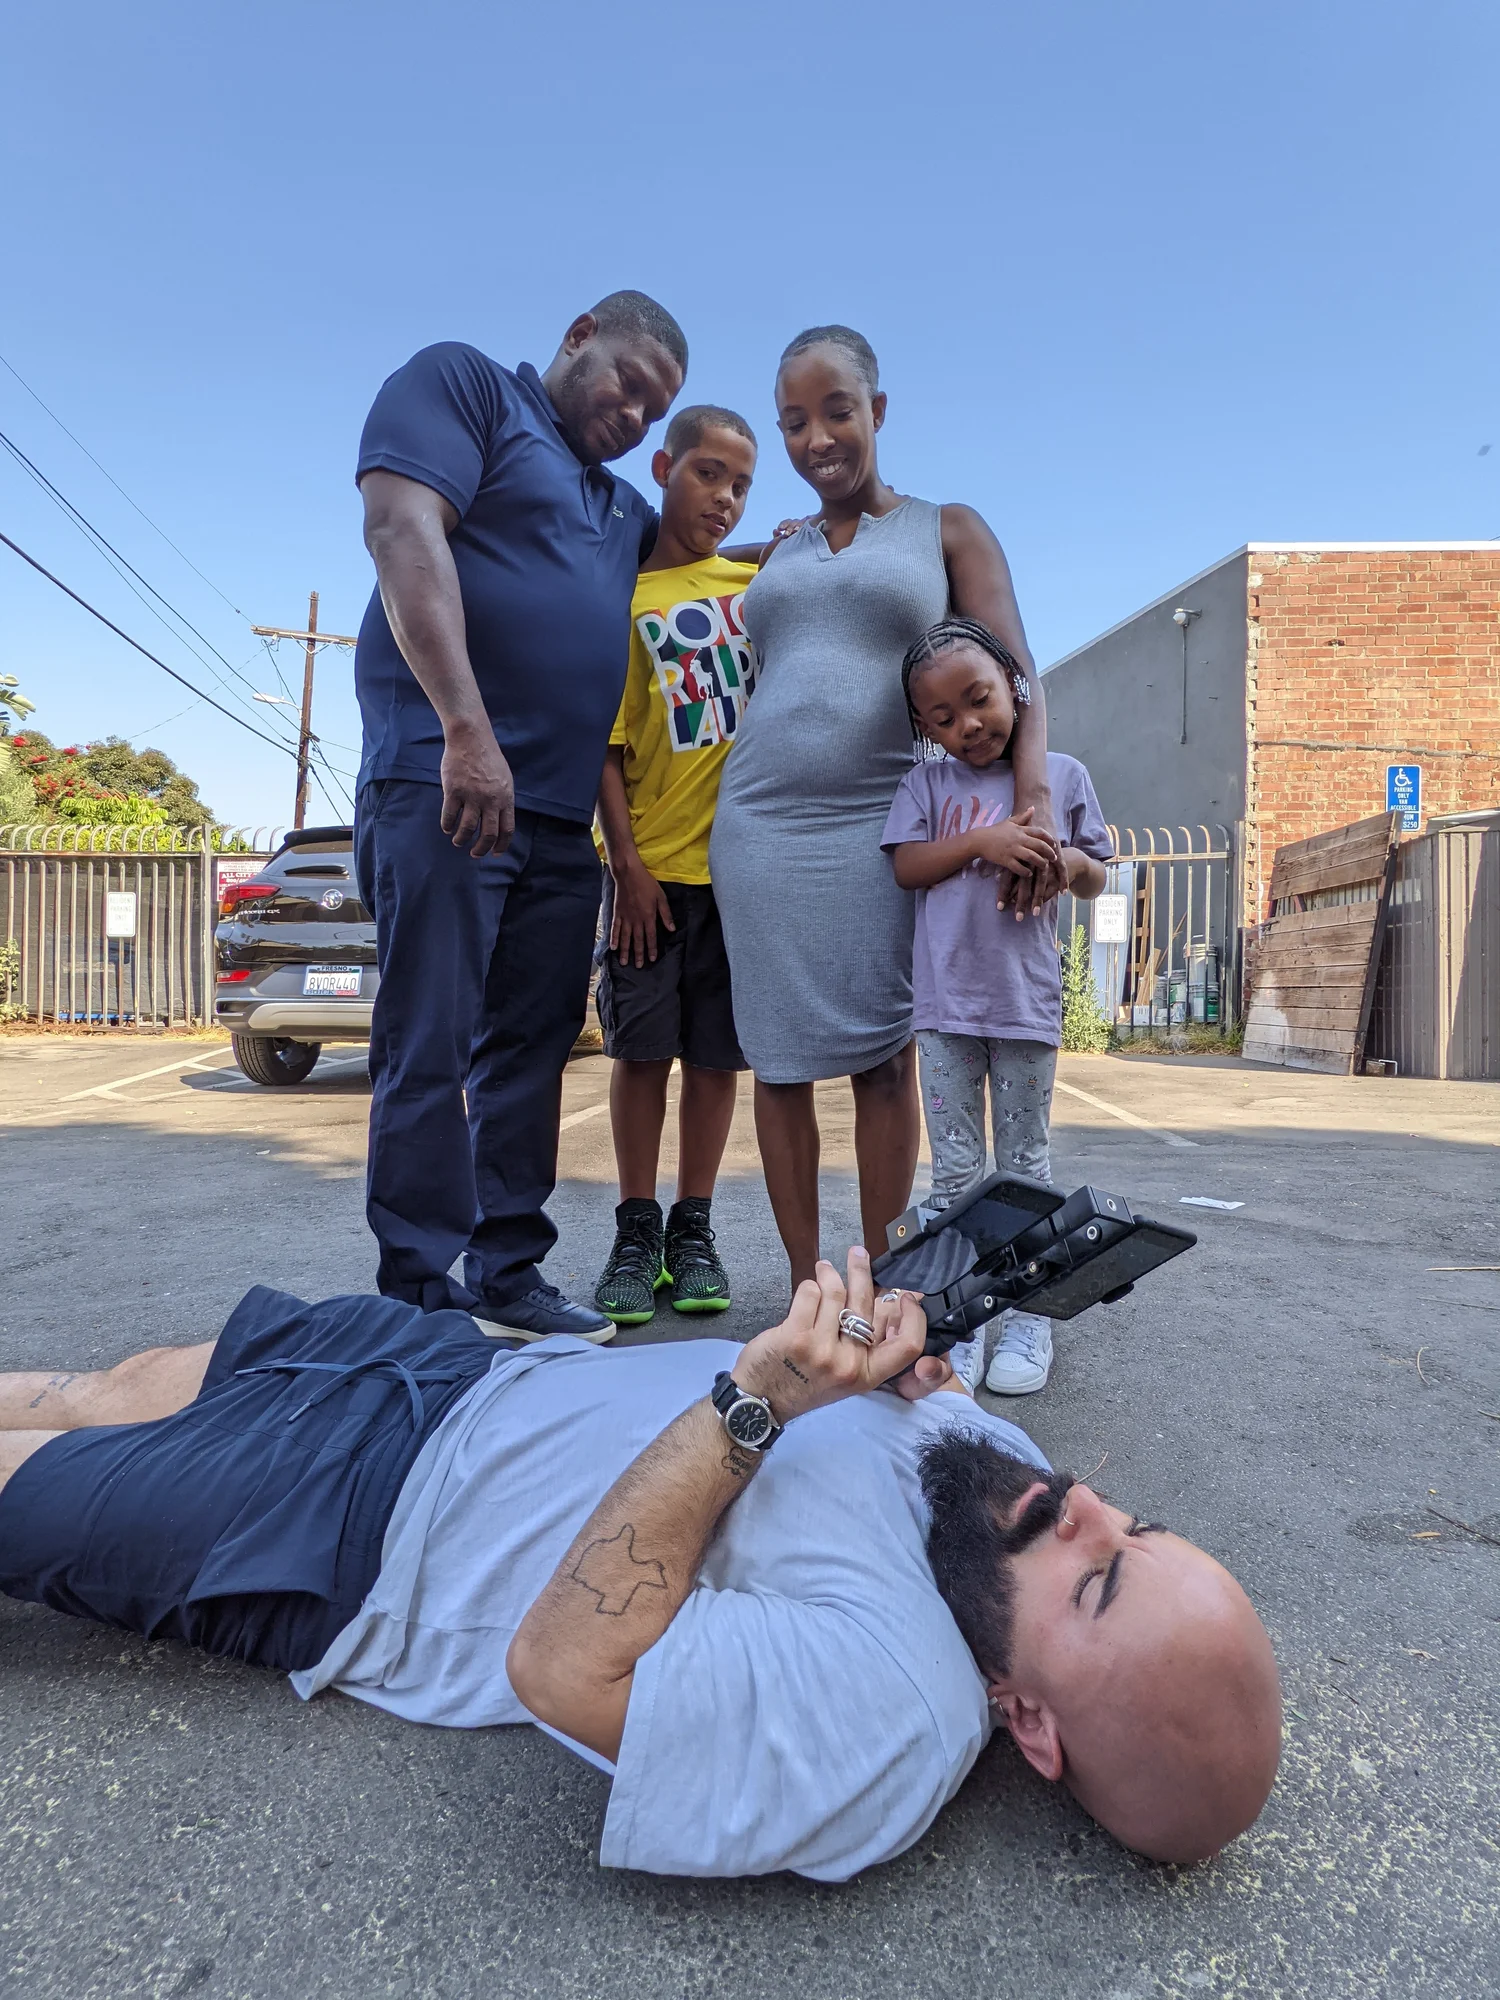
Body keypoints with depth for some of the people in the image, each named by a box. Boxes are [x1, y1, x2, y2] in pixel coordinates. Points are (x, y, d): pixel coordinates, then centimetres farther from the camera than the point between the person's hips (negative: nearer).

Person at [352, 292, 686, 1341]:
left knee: (530, 1051, 7)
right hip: (443, 781, -8)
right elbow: (403, 529, -11)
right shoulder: (462, 382, 6)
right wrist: (467, 730, -22)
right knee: (431, 1055, -7)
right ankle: (422, 1300, 0)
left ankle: (508, 1275, 16)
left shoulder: (626, 509, 27)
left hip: (562, 815, 8)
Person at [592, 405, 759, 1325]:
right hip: (654, 865, -2)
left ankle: (693, 1231, 17)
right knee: (643, 1047, 1)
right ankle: (636, 1233, 13)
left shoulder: (762, 583, 13)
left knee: (718, 1050, 6)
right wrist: (627, 864, -10)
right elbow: (606, 744, -2)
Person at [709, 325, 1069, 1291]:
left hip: (882, 825, -3)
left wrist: (1036, 798, -19)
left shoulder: (949, 531, 9)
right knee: (778, 1056, 0)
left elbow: (1012, 675, -3)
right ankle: (805, 1284, 8)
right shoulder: (780, 553, 20)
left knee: (883, 1053, -4)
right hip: (760, 823, 3)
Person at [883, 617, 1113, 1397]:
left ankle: (1028, 1318, 21)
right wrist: (982, 841, -16)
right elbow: (906, 865, -5)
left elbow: (1095, 882, 11)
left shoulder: (1062, 774, 5)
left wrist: (1073, 862, -12)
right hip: (945, 1003, 0)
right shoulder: (927, 783, 5)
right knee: (955, 1170, 7)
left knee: (1025, 1164, 10)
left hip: (1027, 1002, 0)